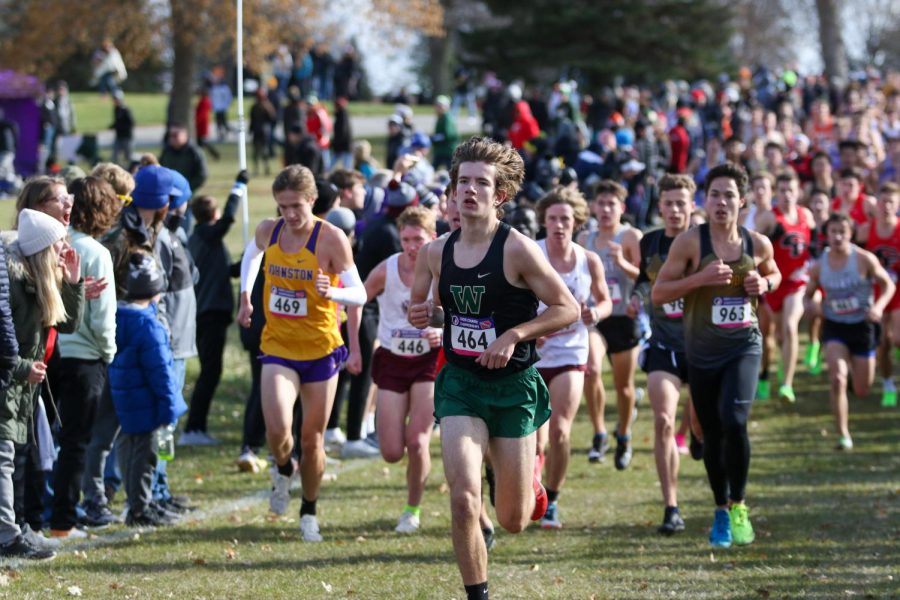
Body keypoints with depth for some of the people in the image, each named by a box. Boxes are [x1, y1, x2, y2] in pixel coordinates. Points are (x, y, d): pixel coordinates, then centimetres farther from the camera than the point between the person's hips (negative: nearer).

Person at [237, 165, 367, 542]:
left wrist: (332, 293, -35)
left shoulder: (331, 238, -15)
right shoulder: (268, 232, -3)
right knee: (277, 429, -19)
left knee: (312, 440, 7)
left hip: (321, 349, -1)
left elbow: (359, 294, -15)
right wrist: (245, 296, 15)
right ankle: (283, 470, 16)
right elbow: (251, 256, 22)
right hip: (278, 347, 2)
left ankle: (309, 512, 29)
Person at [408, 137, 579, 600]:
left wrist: (513, 335, -21)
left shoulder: (517, 249, -13)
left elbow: (567, 309, -11)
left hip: (513, 387, -3)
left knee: (513, 521, 6)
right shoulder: (439, 251, 2)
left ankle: (528, 480, 43)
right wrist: (428, 314, -4)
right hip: (459, 383, 3)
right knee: (463, 499, -17)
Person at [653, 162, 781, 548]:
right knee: (712, 435, 7)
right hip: (702, 352, 0)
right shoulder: (690, 242, -9)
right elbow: (657, 293, -9)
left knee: (734, 421, -22)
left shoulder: (758, 244, -1)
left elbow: (774, 274, 20)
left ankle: (738, 507, -4)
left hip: (744, 346, 0)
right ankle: (721, 511, 28)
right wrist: (701, 278, -23)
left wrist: (765, 284, -4)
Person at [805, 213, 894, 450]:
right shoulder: (819, 266, -4)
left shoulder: (864, 259, -12)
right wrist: (813, 306, -15)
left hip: (862, 326, -1)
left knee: (861, 391, 9)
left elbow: (888, 285, -3)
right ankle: (843, 435, -12)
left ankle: (857, 367, 48)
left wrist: (879, 306, -22)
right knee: (838, 379, -21)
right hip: (834, 327, 1)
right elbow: (807, 295, 10)